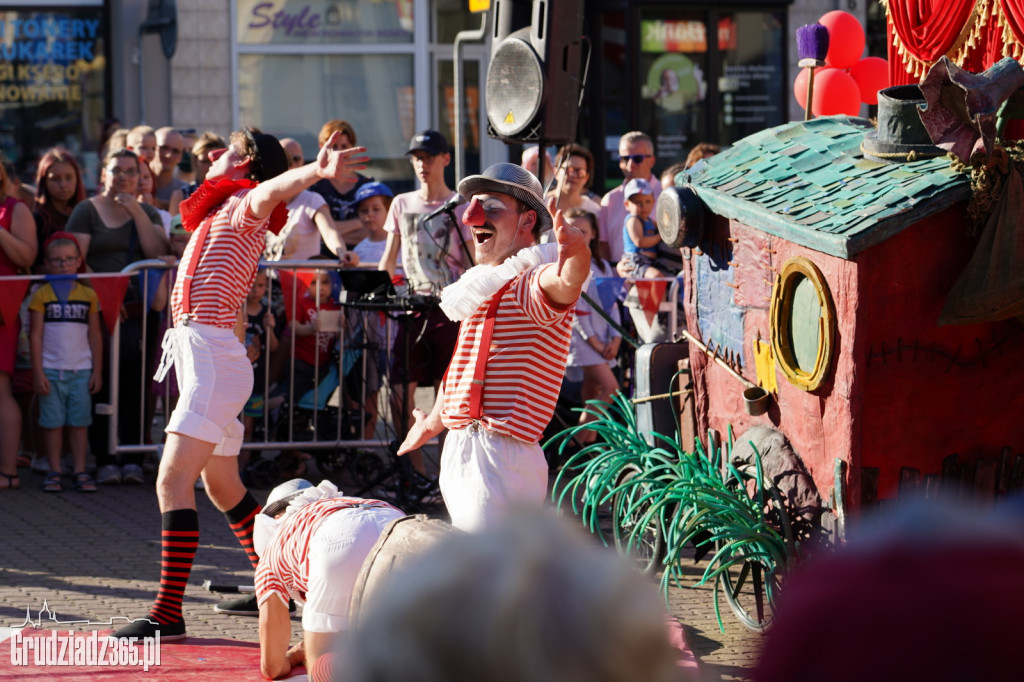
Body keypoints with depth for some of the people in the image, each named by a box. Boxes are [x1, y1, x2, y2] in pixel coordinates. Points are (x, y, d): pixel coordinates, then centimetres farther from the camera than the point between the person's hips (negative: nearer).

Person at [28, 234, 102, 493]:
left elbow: (95, 335, 11)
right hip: (51, 370, -1)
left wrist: (97, 371, 7)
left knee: (79, 423, 2)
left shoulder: (88, 295, 7)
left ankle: (79, 471, 8)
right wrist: (38, 373, -6)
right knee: (53, 423, 1)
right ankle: (54, 472, 8)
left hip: (81, 371, 1)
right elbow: (35, 335, 0)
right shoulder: (42, 295, 1)